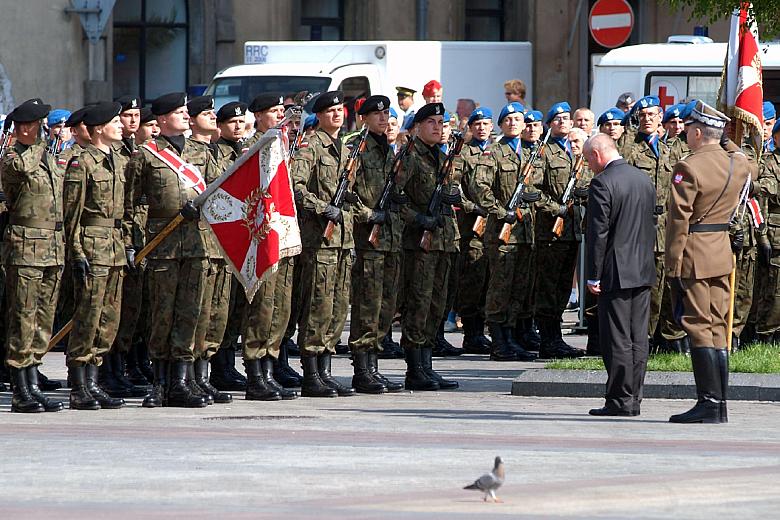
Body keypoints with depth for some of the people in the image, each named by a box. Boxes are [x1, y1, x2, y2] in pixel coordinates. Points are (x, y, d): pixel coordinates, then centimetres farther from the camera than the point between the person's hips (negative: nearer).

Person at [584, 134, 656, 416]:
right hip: (643, 271, 8)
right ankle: (634, 399, 12)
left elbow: (598, 232, -15)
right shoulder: (643, 179, 12)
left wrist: (592, 276, -11)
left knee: (617, 340, -4)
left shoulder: (601, 183, -13)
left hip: (616, 273, -8)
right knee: (638, 339, 9)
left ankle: (620, 400, -4)